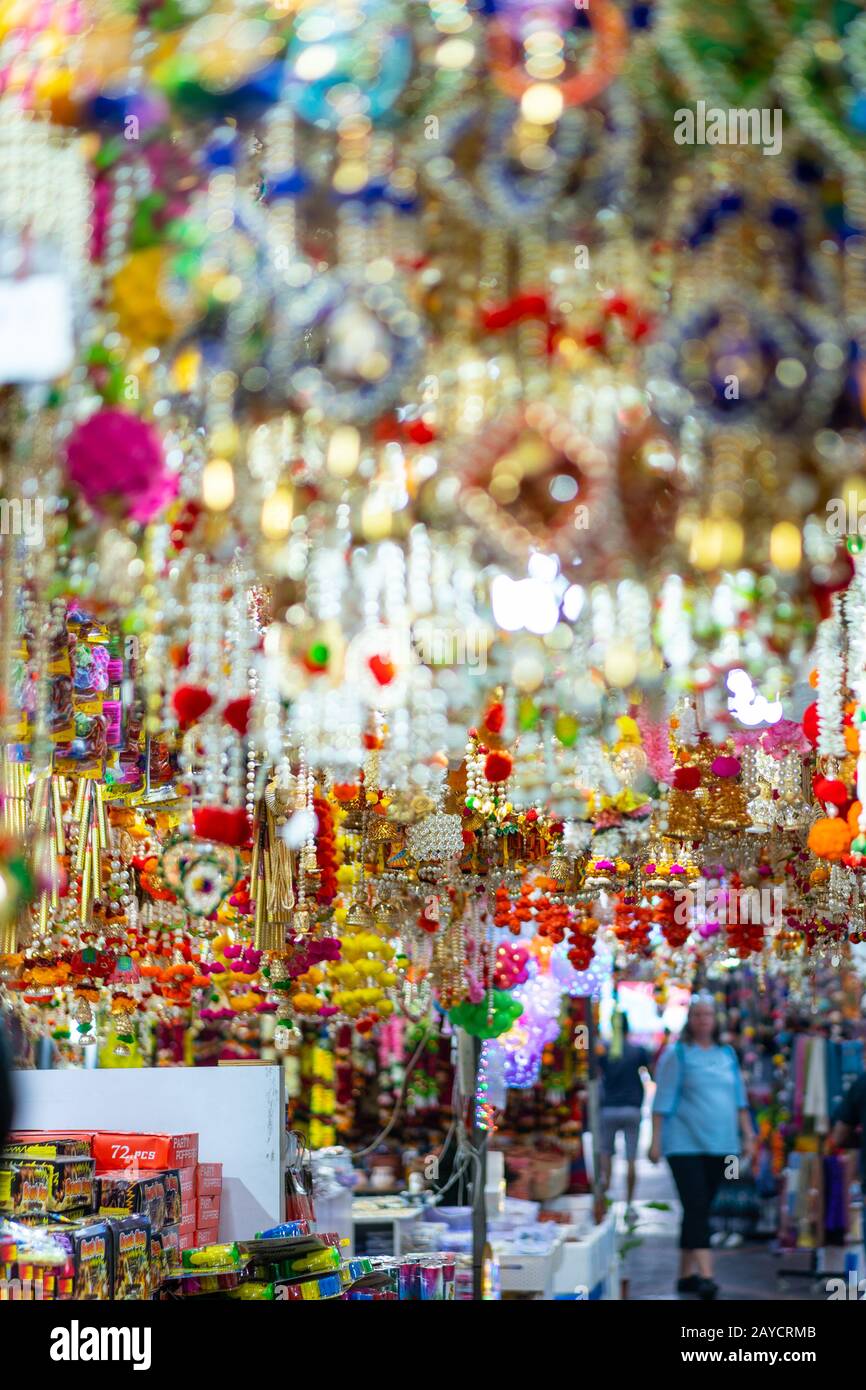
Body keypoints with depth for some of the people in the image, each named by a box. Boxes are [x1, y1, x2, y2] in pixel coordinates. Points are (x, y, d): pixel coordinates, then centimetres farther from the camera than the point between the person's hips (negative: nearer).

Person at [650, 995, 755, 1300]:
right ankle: (705, 1275, -19)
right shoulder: (677, 1054, -1)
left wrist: (747, 1134, 10)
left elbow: (739, 1098, 17)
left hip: (720, 1144, 5)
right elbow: (663, 1100, -3)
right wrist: (656, 1140, -6)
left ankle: (686, 1274, 18)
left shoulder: (727, 1054, 12)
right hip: (685, 1144, -5)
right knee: (696, 1208, -13)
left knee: (700, 1210, 9)